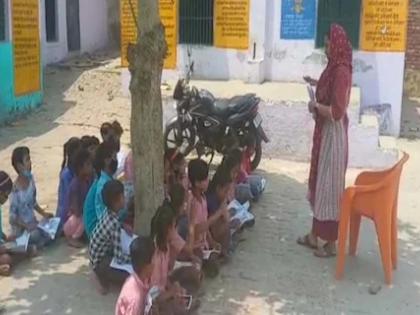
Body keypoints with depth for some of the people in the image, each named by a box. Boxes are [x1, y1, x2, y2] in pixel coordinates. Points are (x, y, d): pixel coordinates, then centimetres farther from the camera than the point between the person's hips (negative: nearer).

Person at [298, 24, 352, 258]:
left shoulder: (342, 71, -21)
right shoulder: (334, 68, 9)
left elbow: (337, 110, -26)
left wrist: (315, 106, -14)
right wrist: (317, 84, 17)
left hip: (334, 135, -10)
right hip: (324, 133, 10)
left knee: (330, 186, -1)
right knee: (318, 183, 16)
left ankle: (331, 243, 11)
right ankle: (315, 235, 29)